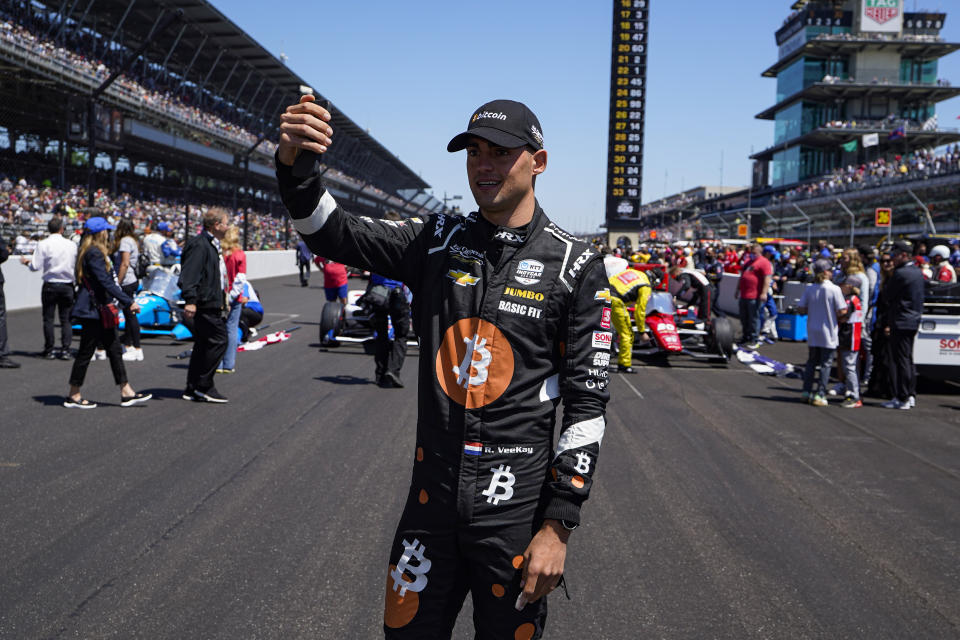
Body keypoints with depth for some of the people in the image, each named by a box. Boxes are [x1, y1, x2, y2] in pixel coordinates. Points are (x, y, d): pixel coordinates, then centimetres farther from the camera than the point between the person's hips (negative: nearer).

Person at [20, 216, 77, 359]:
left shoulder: (43, 244, -7)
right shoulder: (71, 245, 1)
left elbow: (35, 266, -9)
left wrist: (27, 261, 12)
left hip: (50, 284, -2)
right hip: (67, 285, 2)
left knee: (48, 318, 5)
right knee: (66, 319, 6)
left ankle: (49, 350, 7)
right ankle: (65, 350, 2)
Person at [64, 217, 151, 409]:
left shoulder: (93, 252, 16)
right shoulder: (94, 253, -16)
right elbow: (105, 282, -22)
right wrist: (129, 302, -21)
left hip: (100, 310, 11)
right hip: (93, 310, -11)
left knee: (114, 350, 9)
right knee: (86, 351, -1)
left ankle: (126, 393, 12)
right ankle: (73, 396, 9)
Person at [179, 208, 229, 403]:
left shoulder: (210, 244, 21)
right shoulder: (199, 245, -13)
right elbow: (189, 275, -22)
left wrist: (220, 302, 31)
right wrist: (190, 300, -29)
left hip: (211, 304, 11)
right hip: (205, 304, -11)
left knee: (203, 344, 11)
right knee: (218, 340, -11)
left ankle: (193, 389, 16)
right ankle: (203, 386, -6)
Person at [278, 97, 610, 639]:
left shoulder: (576, 266, -6)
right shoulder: (438, 241, 5)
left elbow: (587, 402, -7)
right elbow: (332, 232, -1)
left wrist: (558, 527, -10)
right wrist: (294, 164, -23)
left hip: (516, 503, -3)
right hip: (431, 492, 3)